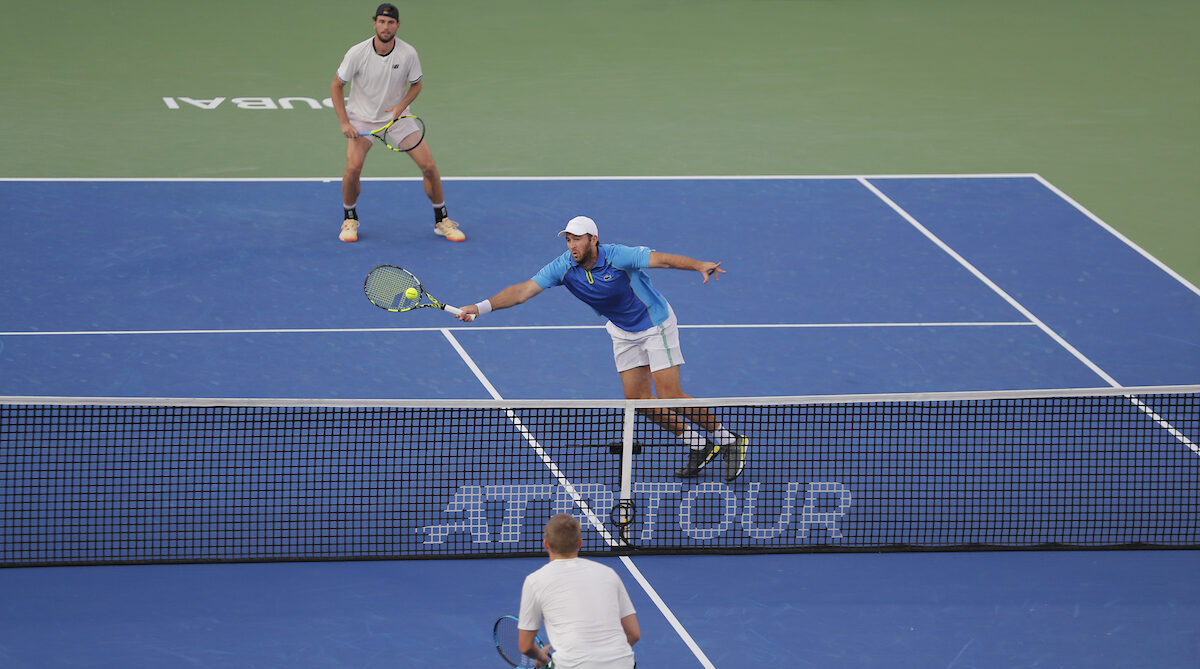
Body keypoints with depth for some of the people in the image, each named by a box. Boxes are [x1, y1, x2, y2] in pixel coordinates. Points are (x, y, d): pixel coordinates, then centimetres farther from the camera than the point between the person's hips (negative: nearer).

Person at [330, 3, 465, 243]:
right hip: (362, 118, -2)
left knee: (428, 165, -8)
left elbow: (416, 85, 3)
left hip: (397, 116, 2)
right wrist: (344, 123, -15)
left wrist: (401, 106, -17)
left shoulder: (408, 54, -15)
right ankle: (350, 219, 3)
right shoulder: (358, 53, -18)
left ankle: (442, 221, 11)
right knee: (353, 167, -22)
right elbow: (336, 86, -7)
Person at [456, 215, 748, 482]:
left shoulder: (619, 257, -30)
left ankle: (726, 440, 6)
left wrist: (699, 266, -57)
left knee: (670, 397, -12)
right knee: (637, 399, 2)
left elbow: (663, 259, -39)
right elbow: (523, 290, -20)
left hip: (656, 325, -6)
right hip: (623, 333, 6)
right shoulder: (563, 267, -17)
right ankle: (697, 445, 17)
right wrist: (481, 307, -32)